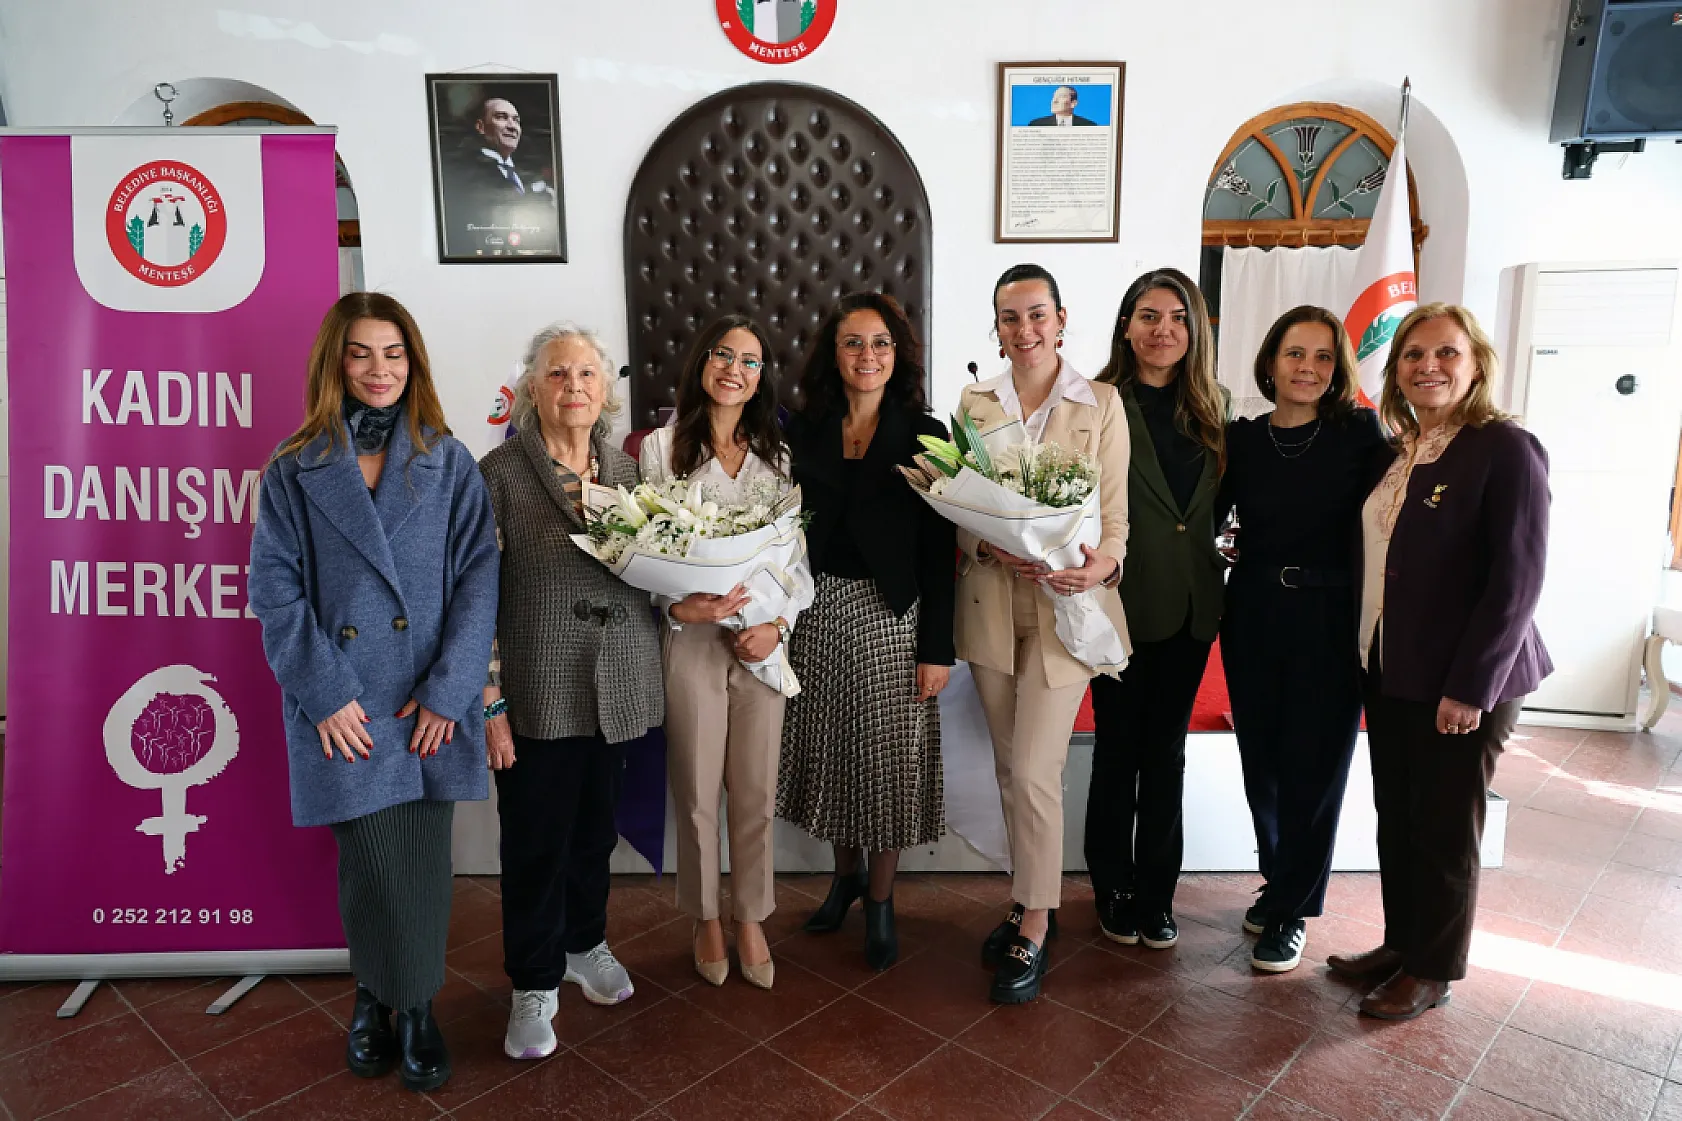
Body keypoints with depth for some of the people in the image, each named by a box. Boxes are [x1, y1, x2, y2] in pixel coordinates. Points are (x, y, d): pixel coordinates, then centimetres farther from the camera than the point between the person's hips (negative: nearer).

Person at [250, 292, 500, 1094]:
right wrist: (325, 693, -10)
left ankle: (414, 1004, 28)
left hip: (431, 703, 1)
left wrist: (448, 691, -11)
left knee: (423, 862, 8)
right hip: (343, 709, 0)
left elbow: (478, 580, -3)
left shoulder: (449, 465, 3)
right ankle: (377, 997, 30)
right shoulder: (294, 470, 3)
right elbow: (274, 587, -1)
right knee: (372, 862, 4)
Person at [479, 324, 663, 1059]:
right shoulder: (500, 472, -6)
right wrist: (489, 701, -12)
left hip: (618, 686, 4)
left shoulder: (627, 469, 7)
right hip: (538, 691, -4)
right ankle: (535, 984, 27)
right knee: (536, 840, 7)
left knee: (596, 828, 17)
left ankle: (585, 944, 40)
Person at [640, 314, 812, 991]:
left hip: (764, 640, 2)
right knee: (697, 791, 9)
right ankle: (706, 920, 29)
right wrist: (679, 607, -17)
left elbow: (799, 552, 7)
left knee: (756, 792, 9)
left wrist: (779, 624, -8)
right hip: (691, 636, -2)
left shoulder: (778, 454, 9)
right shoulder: (664, 446, 2)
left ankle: (751, 919, 27)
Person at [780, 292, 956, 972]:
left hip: (891, 615, -2)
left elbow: (940, 550, -5)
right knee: (829, 752, 13)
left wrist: (937, 648, -9)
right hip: (817, 611, 3)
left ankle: (880, 903, 25)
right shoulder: (802, 432, 4)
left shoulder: (923, 436, -3)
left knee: (887, 758, 6)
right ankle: (847, 872, 38)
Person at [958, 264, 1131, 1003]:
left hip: (1066, 605, -3)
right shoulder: (975, 403, 6)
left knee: (1034, 772, -7)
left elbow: (1116, 512, -1)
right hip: (992, 604, 3)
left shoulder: (1101, 405, -1)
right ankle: (1028, 902, 31)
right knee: (1010, 770, 13)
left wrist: (1103, 563, -22)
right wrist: (997, 548, -15)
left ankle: (1033, 934, 11)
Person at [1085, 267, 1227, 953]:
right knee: (1118, 750, 8)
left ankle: (1156, 895, 27)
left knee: (1166, 750, 14)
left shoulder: (1210, 411, 8)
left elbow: (1217, 507, 15)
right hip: (1125, 604, -4)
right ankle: (1113, 892, 25)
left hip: (1191, 606, 5)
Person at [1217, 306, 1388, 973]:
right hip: (1254, 618, 3)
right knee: (1262, 761, 13)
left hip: (1331, 623, -3)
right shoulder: (1239, 440, 3)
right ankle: (1280, 882, 35)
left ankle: (1291, 910, 23)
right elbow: (1205, 523, 8)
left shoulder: (1361, 434, -4)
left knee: (1313, 767, 6)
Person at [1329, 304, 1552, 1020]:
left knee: (1445, 829, 8)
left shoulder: (1506, 449, -12)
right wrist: (1369, 659, 7)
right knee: (1395, 818, 15)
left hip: (1463, 683, -6)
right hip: (1390, 672, 7)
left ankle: (1432, 970, 25)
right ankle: (1401, 943, 33)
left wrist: (1471, 687, -18)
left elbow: (1517, 580, -17)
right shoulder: (1397, 454, 9)